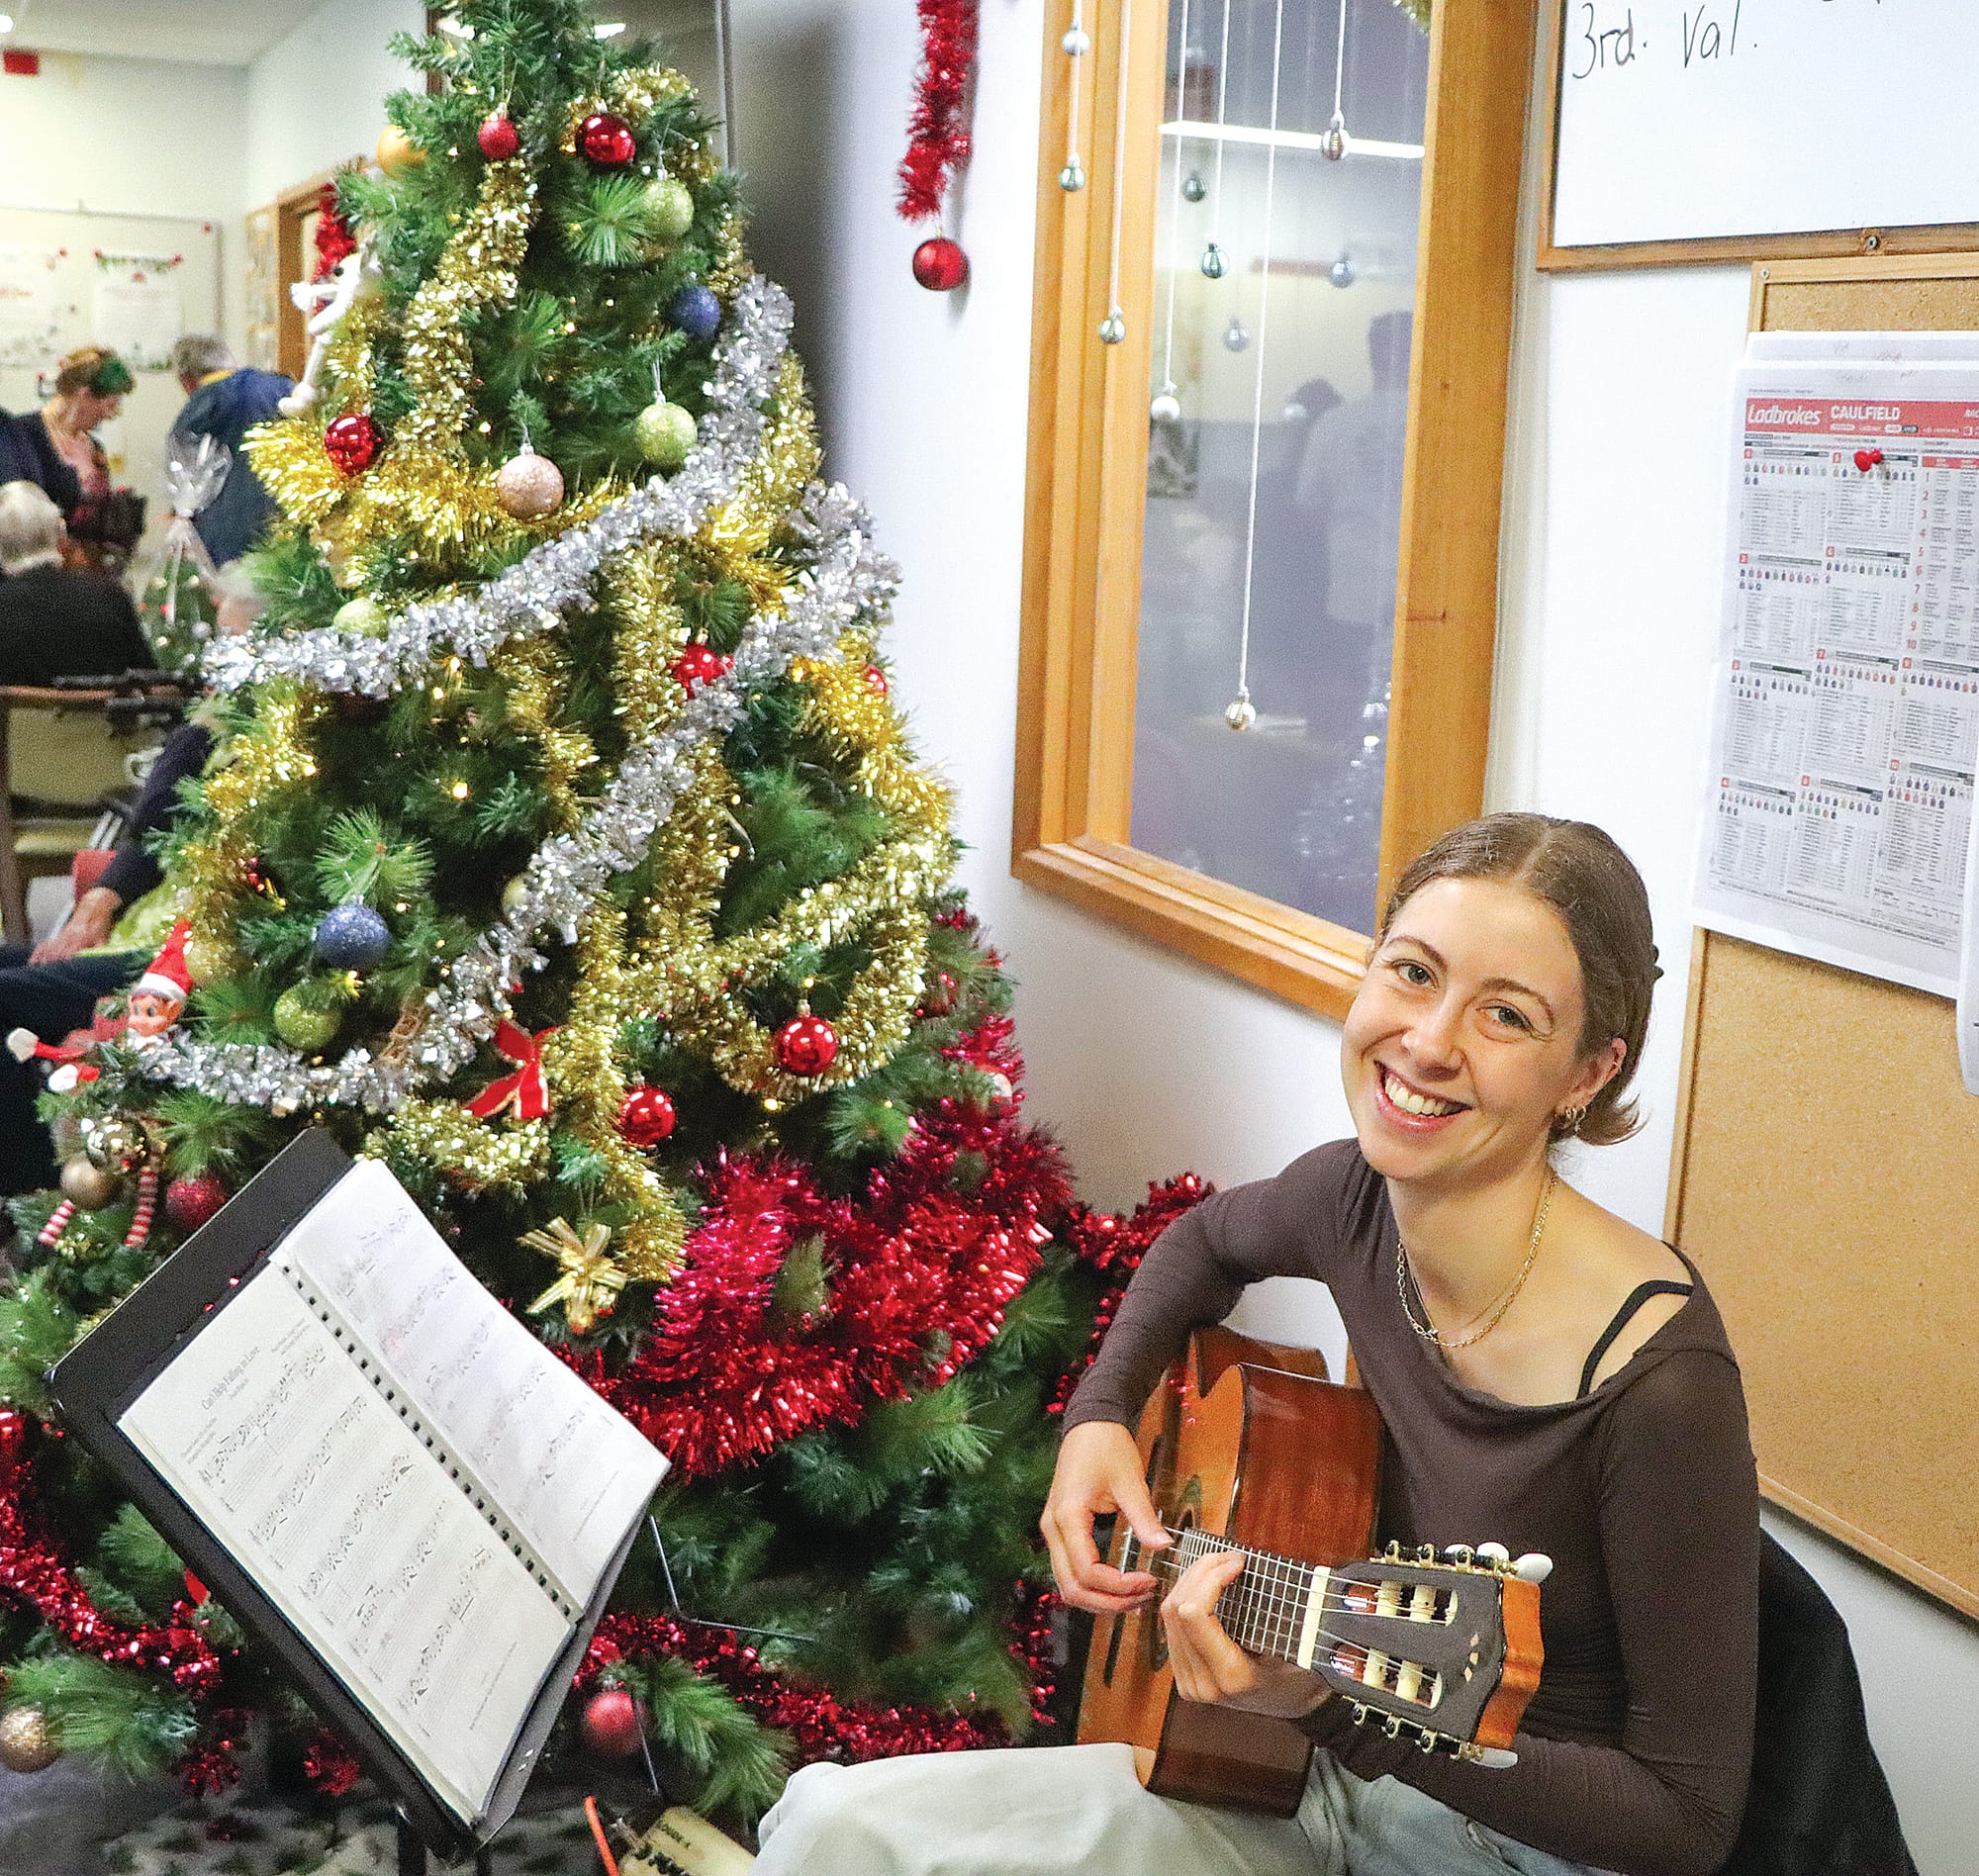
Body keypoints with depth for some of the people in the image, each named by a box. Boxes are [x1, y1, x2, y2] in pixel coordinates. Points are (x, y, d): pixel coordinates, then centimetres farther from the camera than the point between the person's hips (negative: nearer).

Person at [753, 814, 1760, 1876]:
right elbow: (1210, 1239, 19)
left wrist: (1335, 1706, -29)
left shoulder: (1658, 1383, -25)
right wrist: (1100, 1416, 2)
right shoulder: (1359, 1194, -6)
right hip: (1323, 1787, 6)